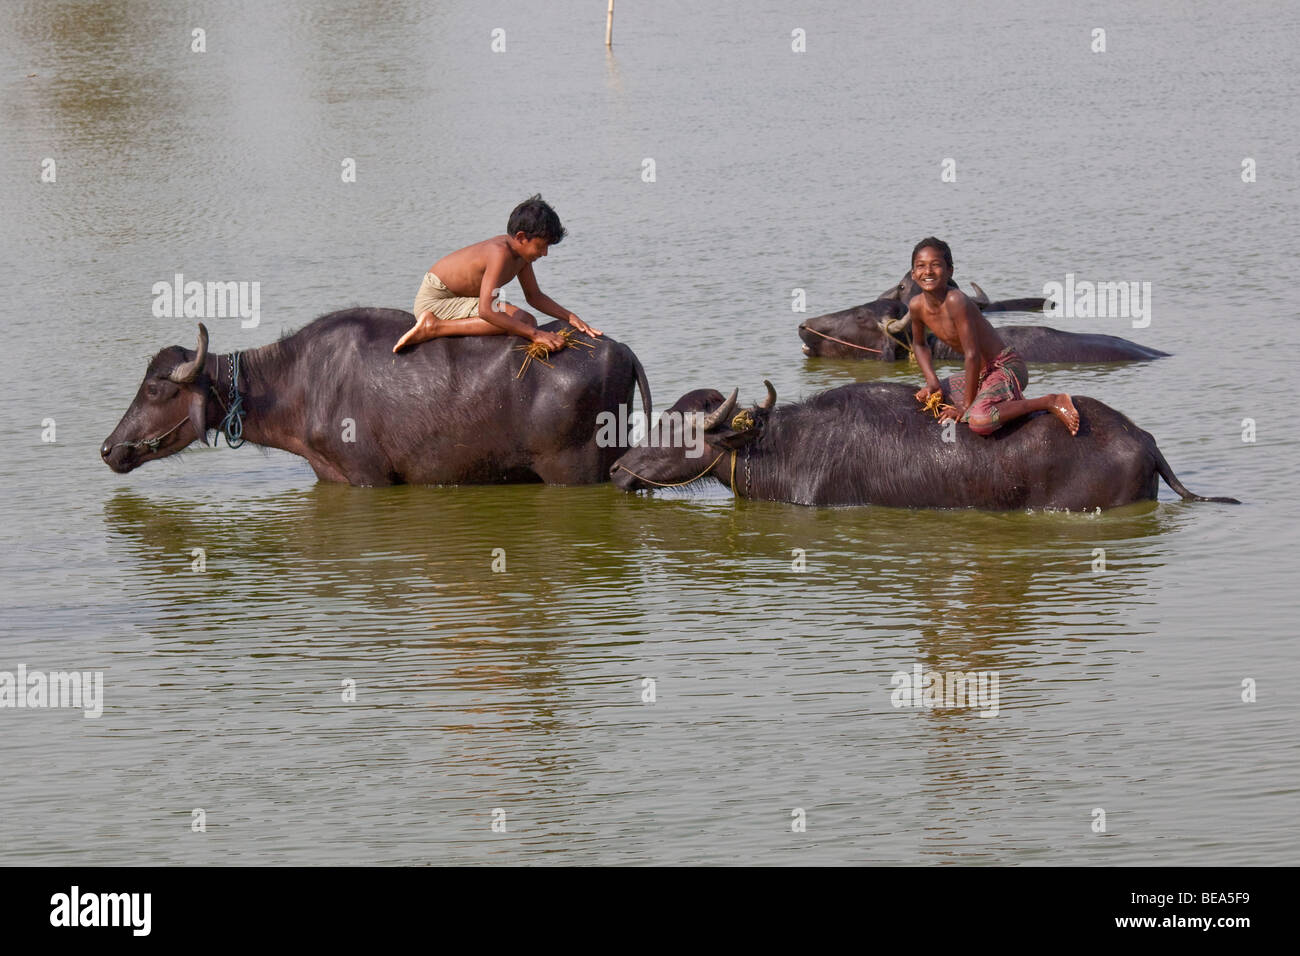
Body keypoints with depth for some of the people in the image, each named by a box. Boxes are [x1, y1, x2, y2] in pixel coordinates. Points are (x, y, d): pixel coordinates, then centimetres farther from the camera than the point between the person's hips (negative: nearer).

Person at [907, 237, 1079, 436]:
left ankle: (1051, 402, -20)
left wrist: (966, 406, -19)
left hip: (1006, 367, -9)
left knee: (979, 422, -35)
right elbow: (919, 345, 20)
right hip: (981, 372, 9)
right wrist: (932, 383, 5)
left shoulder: (955, 301, -24)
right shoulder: (916, 306, -1)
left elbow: (972, 355, -24)